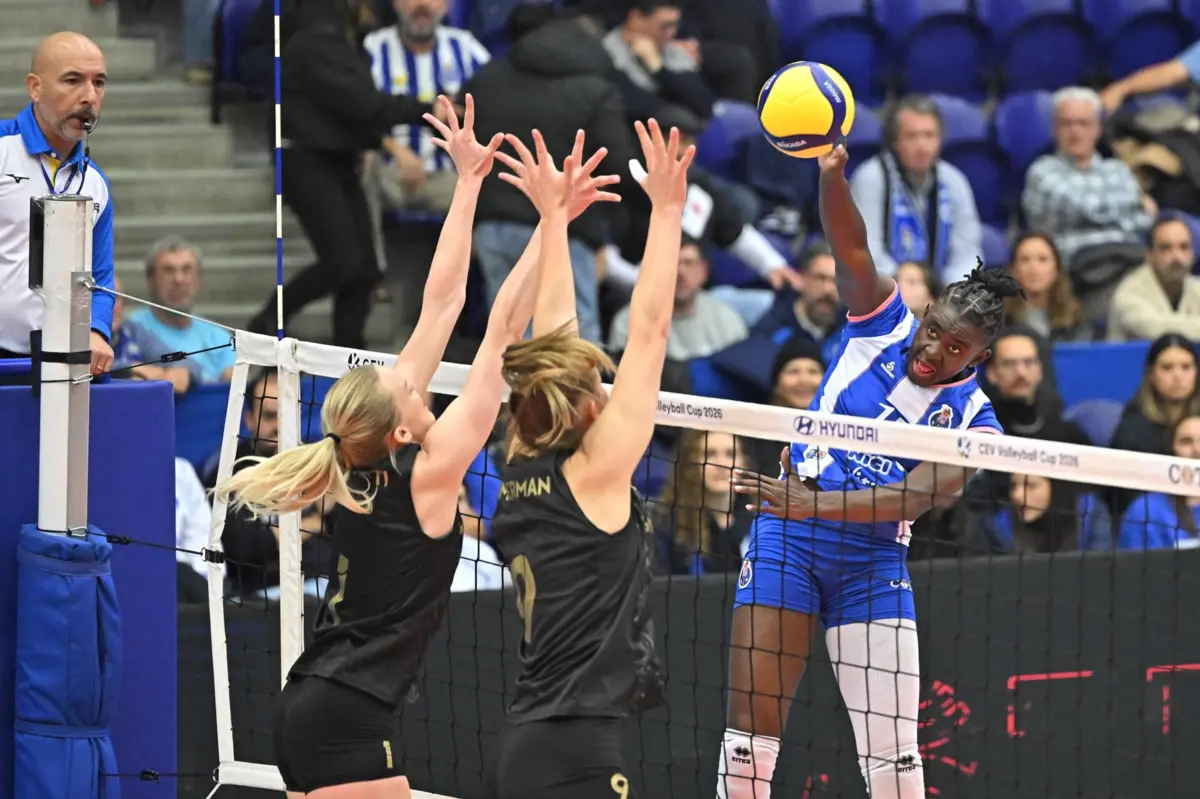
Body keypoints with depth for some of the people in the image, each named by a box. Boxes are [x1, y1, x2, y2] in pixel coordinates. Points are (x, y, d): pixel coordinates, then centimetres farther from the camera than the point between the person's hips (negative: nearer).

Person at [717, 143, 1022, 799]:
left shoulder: (972, 419, -3)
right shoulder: (884, 323, -1)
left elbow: (916, 498, -17)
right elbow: (851, 251, -17)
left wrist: (816, 504, -30)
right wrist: (831, 175, -36)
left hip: (872, 558, 0)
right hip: (788, 540, 0)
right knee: (751, 731, -5)